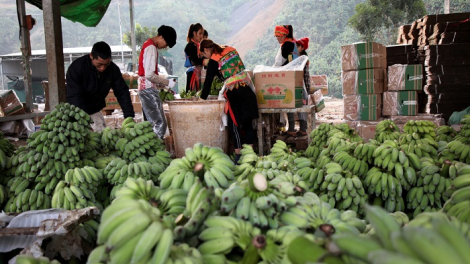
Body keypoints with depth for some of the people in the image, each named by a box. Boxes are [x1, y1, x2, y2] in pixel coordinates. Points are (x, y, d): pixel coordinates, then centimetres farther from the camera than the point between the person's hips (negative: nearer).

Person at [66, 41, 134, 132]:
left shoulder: (113, 69, -9)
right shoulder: (76, 68, -22)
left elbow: (122, 92, -6)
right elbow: (74, 97, -26)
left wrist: (129, 116, -17)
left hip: (95, 112, 5)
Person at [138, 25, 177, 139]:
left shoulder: (149, 45, 17)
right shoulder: (151, 48, -14)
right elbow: (149, 75, -22)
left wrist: (164, 86, 15)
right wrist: (167, 82, -12)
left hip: (146, 88, 10)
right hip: (149, 89, -10)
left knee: (153, 123, 12)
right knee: (160, 123, -10)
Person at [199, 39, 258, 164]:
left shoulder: (213, 61, -2)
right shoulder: (231, 50, 14)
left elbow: (208, 82, 2)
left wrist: (202, 98, 13)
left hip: (234, 93, -6)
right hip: (247, 88, 6)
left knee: (234, 125, 1)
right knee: (248, 123, 11)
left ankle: (238, 155, 0)